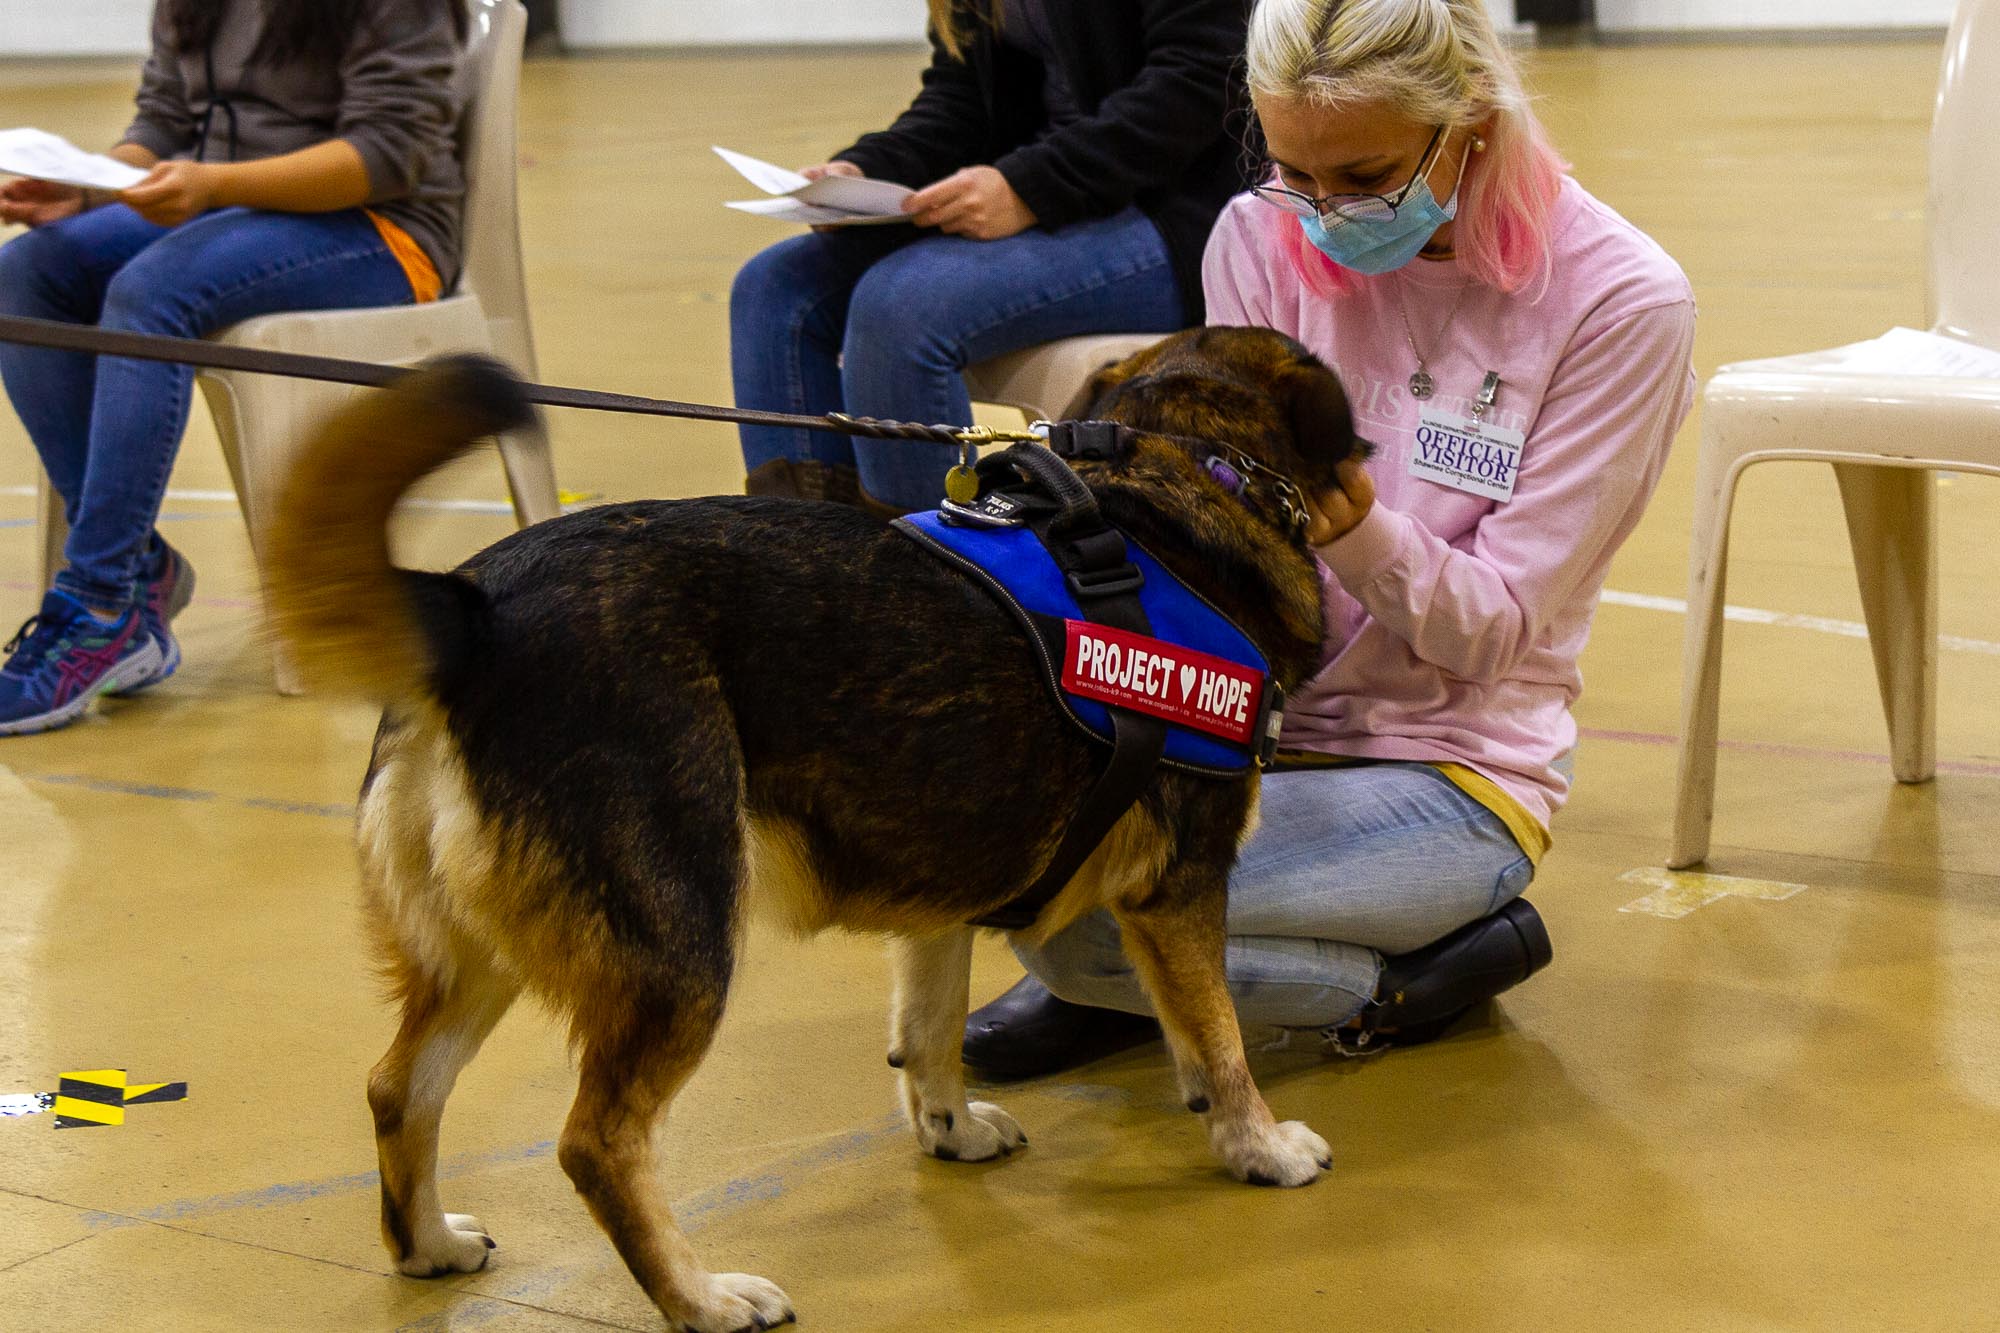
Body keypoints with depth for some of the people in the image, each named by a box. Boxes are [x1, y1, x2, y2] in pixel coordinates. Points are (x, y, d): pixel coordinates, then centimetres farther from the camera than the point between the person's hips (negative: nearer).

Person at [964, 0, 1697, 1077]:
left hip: (1448, 772, -4)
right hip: (1250, 716, 5)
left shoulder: (1621, 300, -12)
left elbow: (1499, 627, -12)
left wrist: (1359, 536, -32)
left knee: (1061, 903, -26)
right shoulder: (1264, 237, -2)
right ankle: (1115, 974, 5)